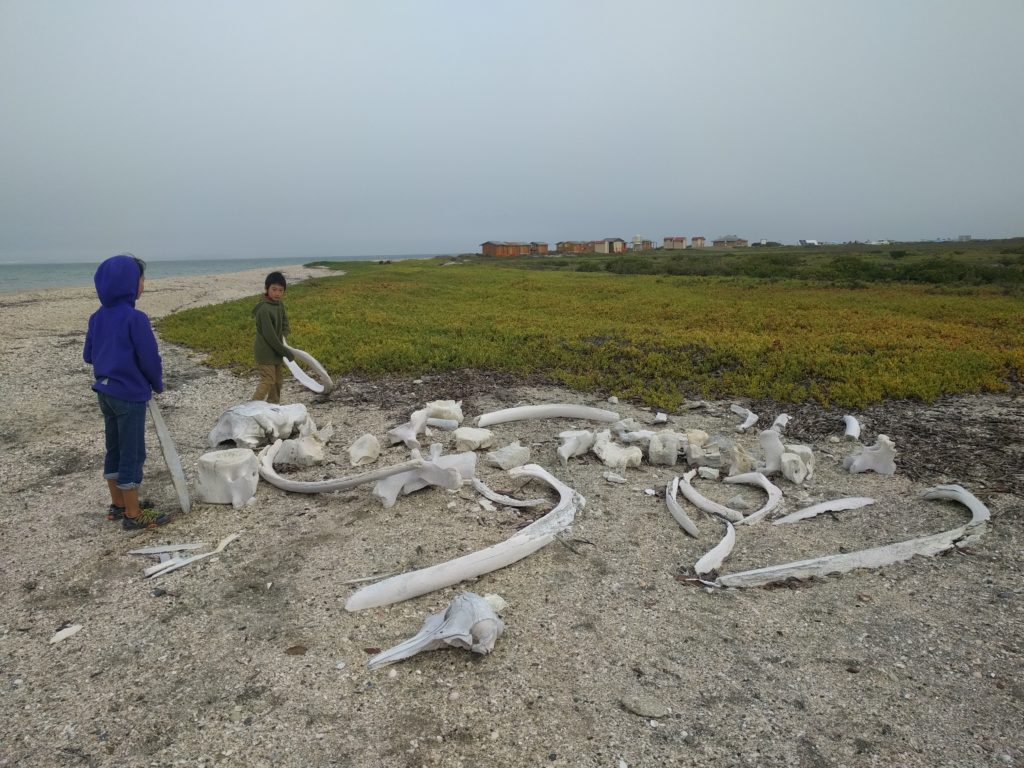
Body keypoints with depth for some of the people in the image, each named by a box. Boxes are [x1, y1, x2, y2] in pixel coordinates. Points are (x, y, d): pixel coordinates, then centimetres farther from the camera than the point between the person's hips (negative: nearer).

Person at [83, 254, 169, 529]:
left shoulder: (97, 317, 4)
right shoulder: (135, 318, -19)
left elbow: (88, 355, 12)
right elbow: (150, 358, -17)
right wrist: (157, 384, 0)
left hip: (105, 391, 8)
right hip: (130, 395, -8)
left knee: (114, 449, 18)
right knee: (132, 454, 1)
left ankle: (118, 504, 31)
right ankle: (133, 515, 10)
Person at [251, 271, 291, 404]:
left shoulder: (279, 303, 1)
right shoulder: (264, 309, -25)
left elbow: (284, 320, 17)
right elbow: (269, 335, -24)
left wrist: (284, 335, -1)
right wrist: (284, 351, -18)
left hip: (276, 350, 9)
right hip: (265, 352, -9)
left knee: (278, 379, 17)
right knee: (268, 380, -8)